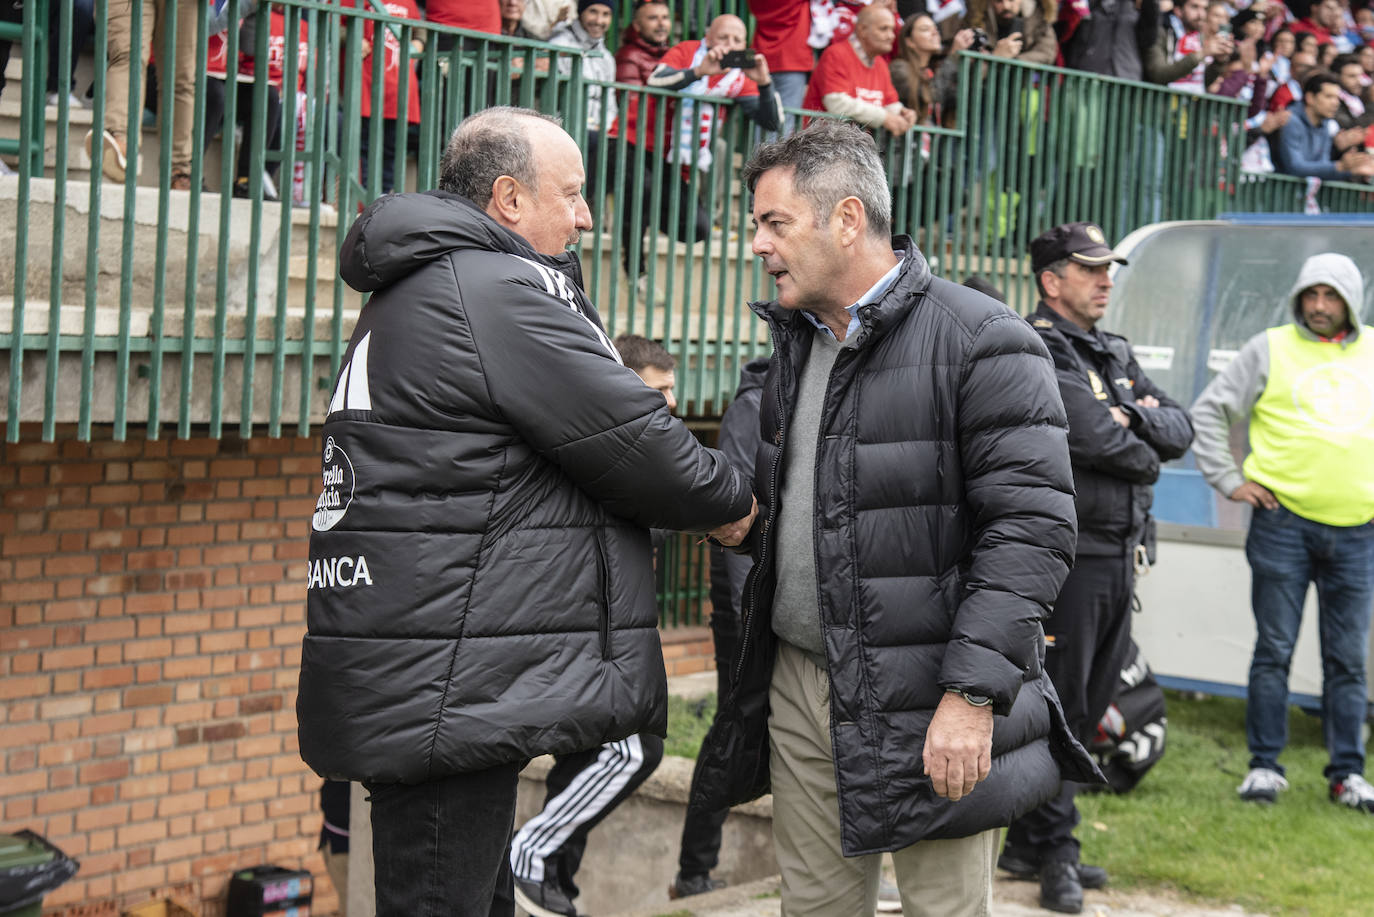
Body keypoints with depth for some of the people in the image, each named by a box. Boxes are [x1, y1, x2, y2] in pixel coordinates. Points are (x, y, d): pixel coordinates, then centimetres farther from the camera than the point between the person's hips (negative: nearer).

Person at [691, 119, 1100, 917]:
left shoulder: (981, 342, -11)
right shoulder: (795, 344, 15)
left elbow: (1033, 528, -17)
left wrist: (974, 691, -22)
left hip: (923, 702, -7)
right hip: (797, 686, 7)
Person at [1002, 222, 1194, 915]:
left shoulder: (1118, 355, 19)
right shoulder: (1035, 350, -10)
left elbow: (1180, 429, 13)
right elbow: (1092, 438, -21)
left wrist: (1137, 419, -8)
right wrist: (1145, 454, -1)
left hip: (1119, 557, 9)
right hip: (1064, 553, -9)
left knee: (1089, 704, 13)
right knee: (1056, 705, -3)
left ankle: (1029, 843, 22)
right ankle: (1053, 854, 6)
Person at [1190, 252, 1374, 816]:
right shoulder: (1271, 349, 2)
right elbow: (1209, 411, 4)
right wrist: (1229, 480, -2)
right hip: (1283, 522, -2)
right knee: (1274, 652, 0)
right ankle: (1265, 766, 9)